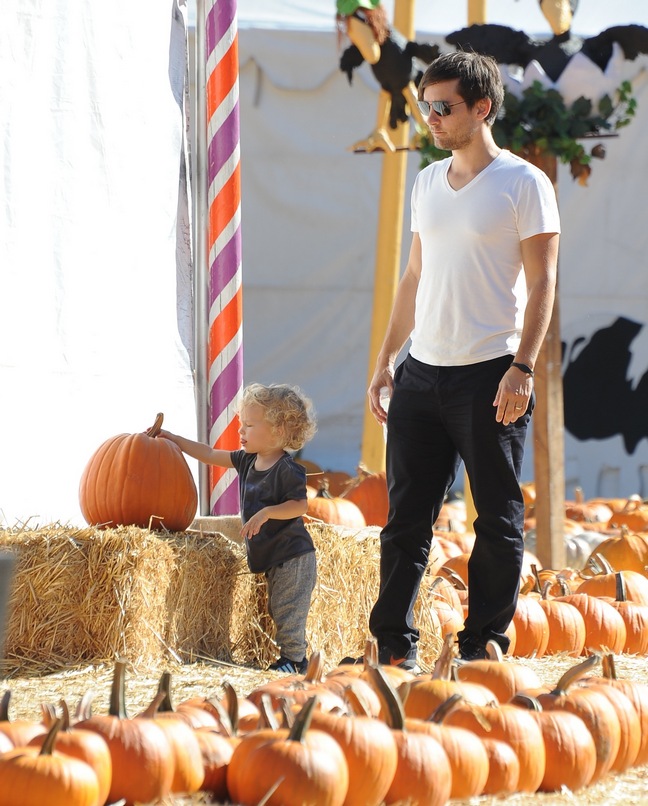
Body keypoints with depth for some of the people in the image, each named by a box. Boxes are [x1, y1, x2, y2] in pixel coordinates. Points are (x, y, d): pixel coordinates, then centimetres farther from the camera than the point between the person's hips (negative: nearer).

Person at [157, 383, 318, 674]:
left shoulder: (287, 469, -17)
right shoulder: (247, 461, 9)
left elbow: (300, 505, -21)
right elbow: (210, 455, 16)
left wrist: (265, 513, -30)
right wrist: (173, 440, 14)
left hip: (293, 557, -9)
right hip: (270, 557, 9)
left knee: (287, 609, -10)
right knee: (277, 610, 12)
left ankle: (292, 660, -4)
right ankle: (294, 658, 19)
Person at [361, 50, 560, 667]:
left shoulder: (523, 183, -4)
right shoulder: (427, 182, 14)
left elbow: (541, 283, -7)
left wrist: (522, 368, -16)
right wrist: (385, 360, 16)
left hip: (488, 377, -6)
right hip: (421, 373, 6)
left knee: (498, 519, 0)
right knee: (406, 516, 5)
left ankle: (483, 647, 7)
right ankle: (393, 645, 8)